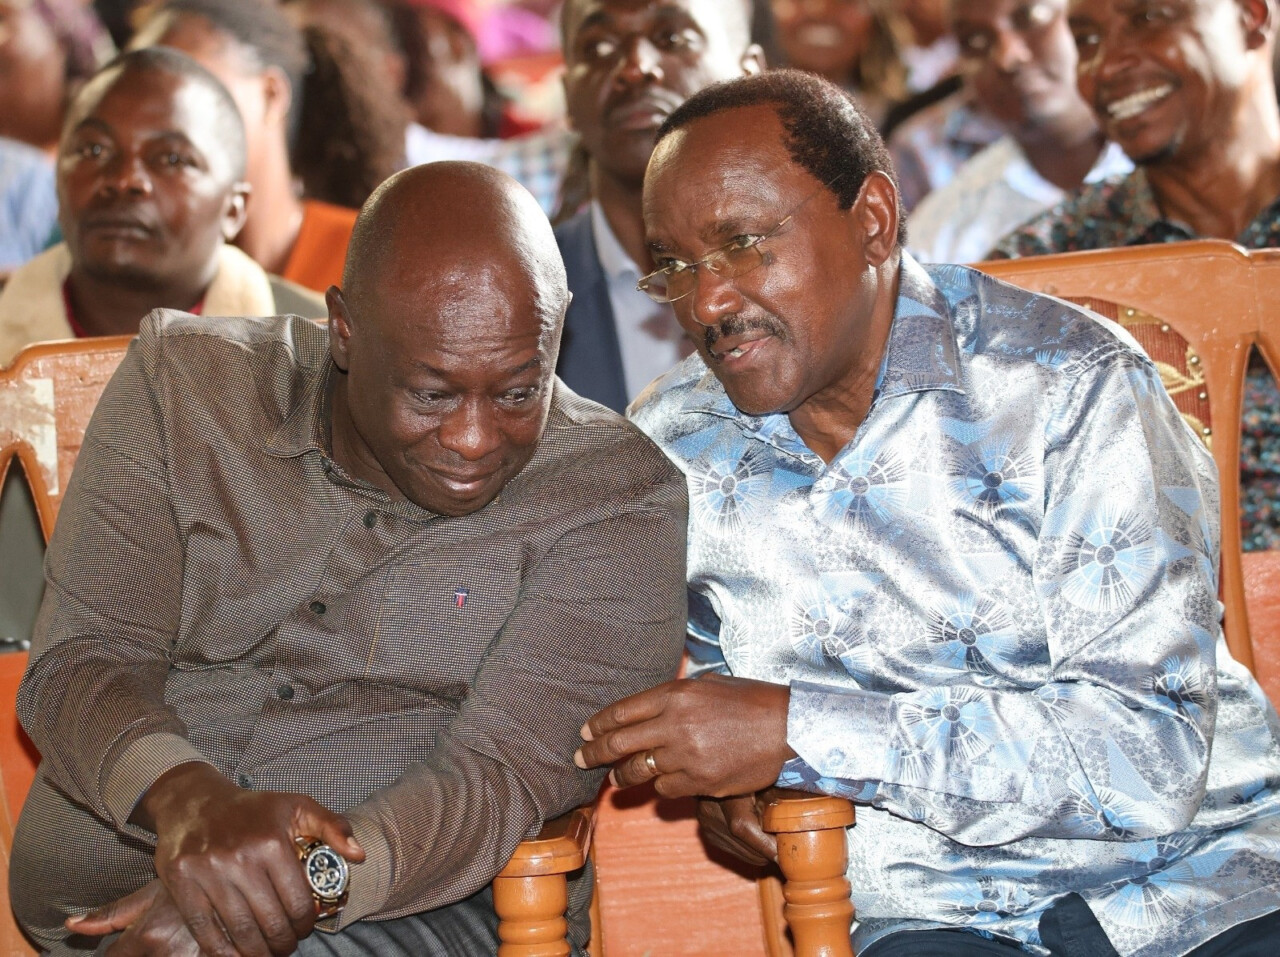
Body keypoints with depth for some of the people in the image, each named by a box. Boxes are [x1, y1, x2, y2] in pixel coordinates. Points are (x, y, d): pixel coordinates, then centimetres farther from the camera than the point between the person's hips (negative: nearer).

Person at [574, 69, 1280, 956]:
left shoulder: (1068, 383, -9)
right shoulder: (671, 448, 4)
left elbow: (1149, 755, -18)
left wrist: (794, 730, -21)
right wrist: (717, 758, 4)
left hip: (1197, 873, -2)